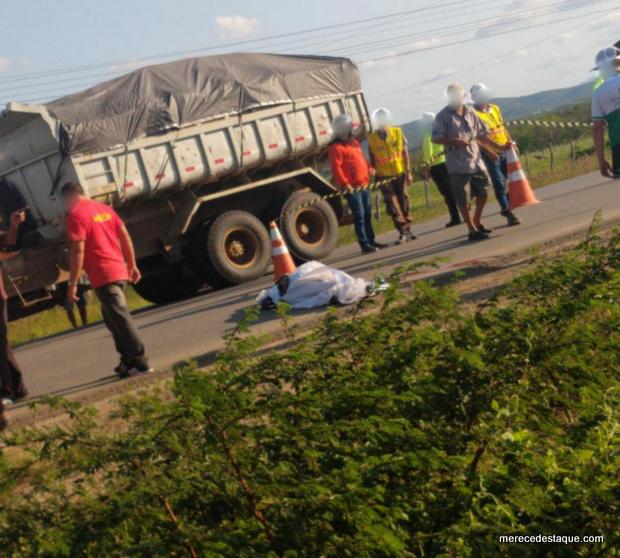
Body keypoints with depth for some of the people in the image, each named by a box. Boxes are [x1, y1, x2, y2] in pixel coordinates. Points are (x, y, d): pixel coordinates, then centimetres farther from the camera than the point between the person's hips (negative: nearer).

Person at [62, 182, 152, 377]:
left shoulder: (76, 215, -10)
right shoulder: (104, 208, 15)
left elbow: (78, 251, -17)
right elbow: (125, 237, 15)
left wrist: (72, 284, -14)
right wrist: (132, 265, 21)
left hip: (103, 276, -9)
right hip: (119, 271, 9)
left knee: (121, 319, -7)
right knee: (113, 317, 20)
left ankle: (140, 362, -6)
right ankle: (128, 359, 23)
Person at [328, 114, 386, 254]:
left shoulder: (354, 142, 19)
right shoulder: (336, 148, -10)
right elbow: (336, 168, -18)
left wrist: (370, 170, 10)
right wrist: (344, 183, -24)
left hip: (364, 185, 9)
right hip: (352, 188, -9)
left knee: (368, 213, 14)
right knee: (359, 215, -8)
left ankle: (371, 240, 22)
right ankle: (364, 245, -7)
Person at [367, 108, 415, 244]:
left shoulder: (397, 132, 0)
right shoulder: (372, 138, -2)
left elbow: (405, 152, 1)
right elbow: (372, 158, 5)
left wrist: (408, 172, -2)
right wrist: (372, 170, -6)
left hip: (400, 173, 1)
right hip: (384, 176, -1)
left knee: (404, 202, 9)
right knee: (392, 204, -7)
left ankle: (407, 230, 20)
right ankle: (403, 231, -5)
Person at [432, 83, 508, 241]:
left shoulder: (470, 112, 9)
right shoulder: (443, 116, -7)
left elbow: (481, 135, 14)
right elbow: (435, 138, -10)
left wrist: (497, 147, 8)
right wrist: (454, 141, -22)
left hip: (475, 161, 6)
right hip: (457, 164, -6)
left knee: (482, 192, 12)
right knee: (462, 199, -2)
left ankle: (477, 222, 31)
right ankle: (472, 230, 7)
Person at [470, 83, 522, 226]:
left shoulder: (495, 108, 10)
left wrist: (510, 141, 5)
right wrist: (489, 152, -24)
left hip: (505, 150, 7)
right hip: (491, 154, -7)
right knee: (499, 184, -6)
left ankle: (506, 208, 24)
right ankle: (509, 214, -5)